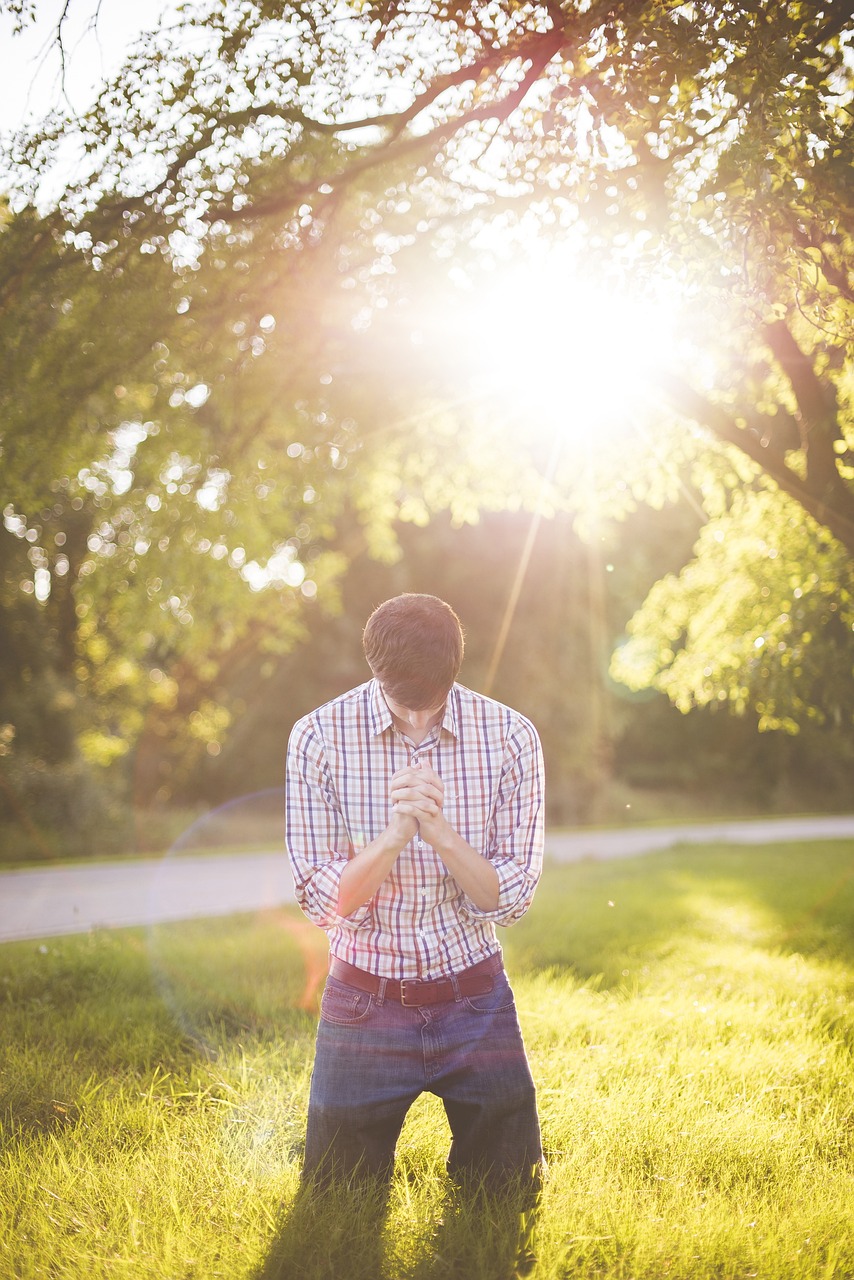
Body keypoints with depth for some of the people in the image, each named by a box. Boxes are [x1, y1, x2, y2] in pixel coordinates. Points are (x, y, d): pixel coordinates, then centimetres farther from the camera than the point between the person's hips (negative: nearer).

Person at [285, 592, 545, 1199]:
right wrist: (397, 832, -28)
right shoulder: (319, 738, -11)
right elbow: (325, 900, -11)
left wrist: (441, 832, -26)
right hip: (366, 1005, -1)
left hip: (475, 1002, 1)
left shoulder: (510, 737, -9)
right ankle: (374, 1149, 42)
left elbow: (509, 900, -8)